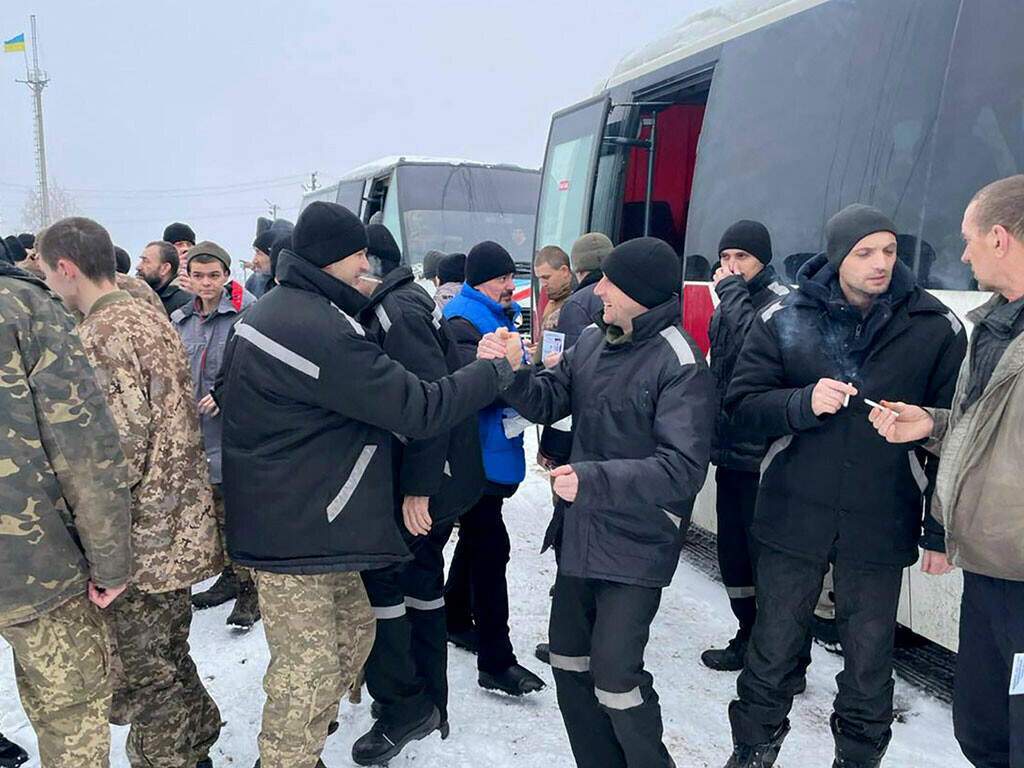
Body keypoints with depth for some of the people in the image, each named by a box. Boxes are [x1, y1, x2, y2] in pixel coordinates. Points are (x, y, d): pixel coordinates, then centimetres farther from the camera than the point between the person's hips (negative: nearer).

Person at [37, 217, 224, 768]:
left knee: (146, 680, 6)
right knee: (168, 661, 24)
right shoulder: (152, 318, 10)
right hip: (181, 529, 9)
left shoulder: (99, 335, -18)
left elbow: (122, 448, -24)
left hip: (143, 541, -9)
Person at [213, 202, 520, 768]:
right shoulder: (322, 332, -25)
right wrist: (497, 369, -12)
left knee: (352, 628, 22)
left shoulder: (267, 311, 9)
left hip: (294, 516, 11)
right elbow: (420, 410, -23)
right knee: (308, 670, 1)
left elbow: (226, 392, 24)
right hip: (295, 533, -11)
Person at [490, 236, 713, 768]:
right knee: (569, 659, 17)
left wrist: (593, 480, -28)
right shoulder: (592, 340, 5)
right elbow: (550, 400, 6)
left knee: (614, 675, -3)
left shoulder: (679, 362, -17)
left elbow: (683, 468, -23)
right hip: (580, 533, 8)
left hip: (636, 546, -7)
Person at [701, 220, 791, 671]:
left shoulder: (782, 302, -10)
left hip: (761, 456, -9)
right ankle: (748, 638, 32)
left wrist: (731, 291, -18)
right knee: (732, 554, 16)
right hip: (730, 449, 9)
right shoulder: (728, 304, 15)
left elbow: (750, 341, -30)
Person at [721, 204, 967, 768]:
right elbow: (741, 405, -3)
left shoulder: (935, 327, -3)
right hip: (792, 516, 1)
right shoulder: (785, 319, -2)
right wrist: (804, 403, -22)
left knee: (868, 665, 13)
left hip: (882, 526, 0)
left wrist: (940, 530, 3)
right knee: (772, 653, 14)